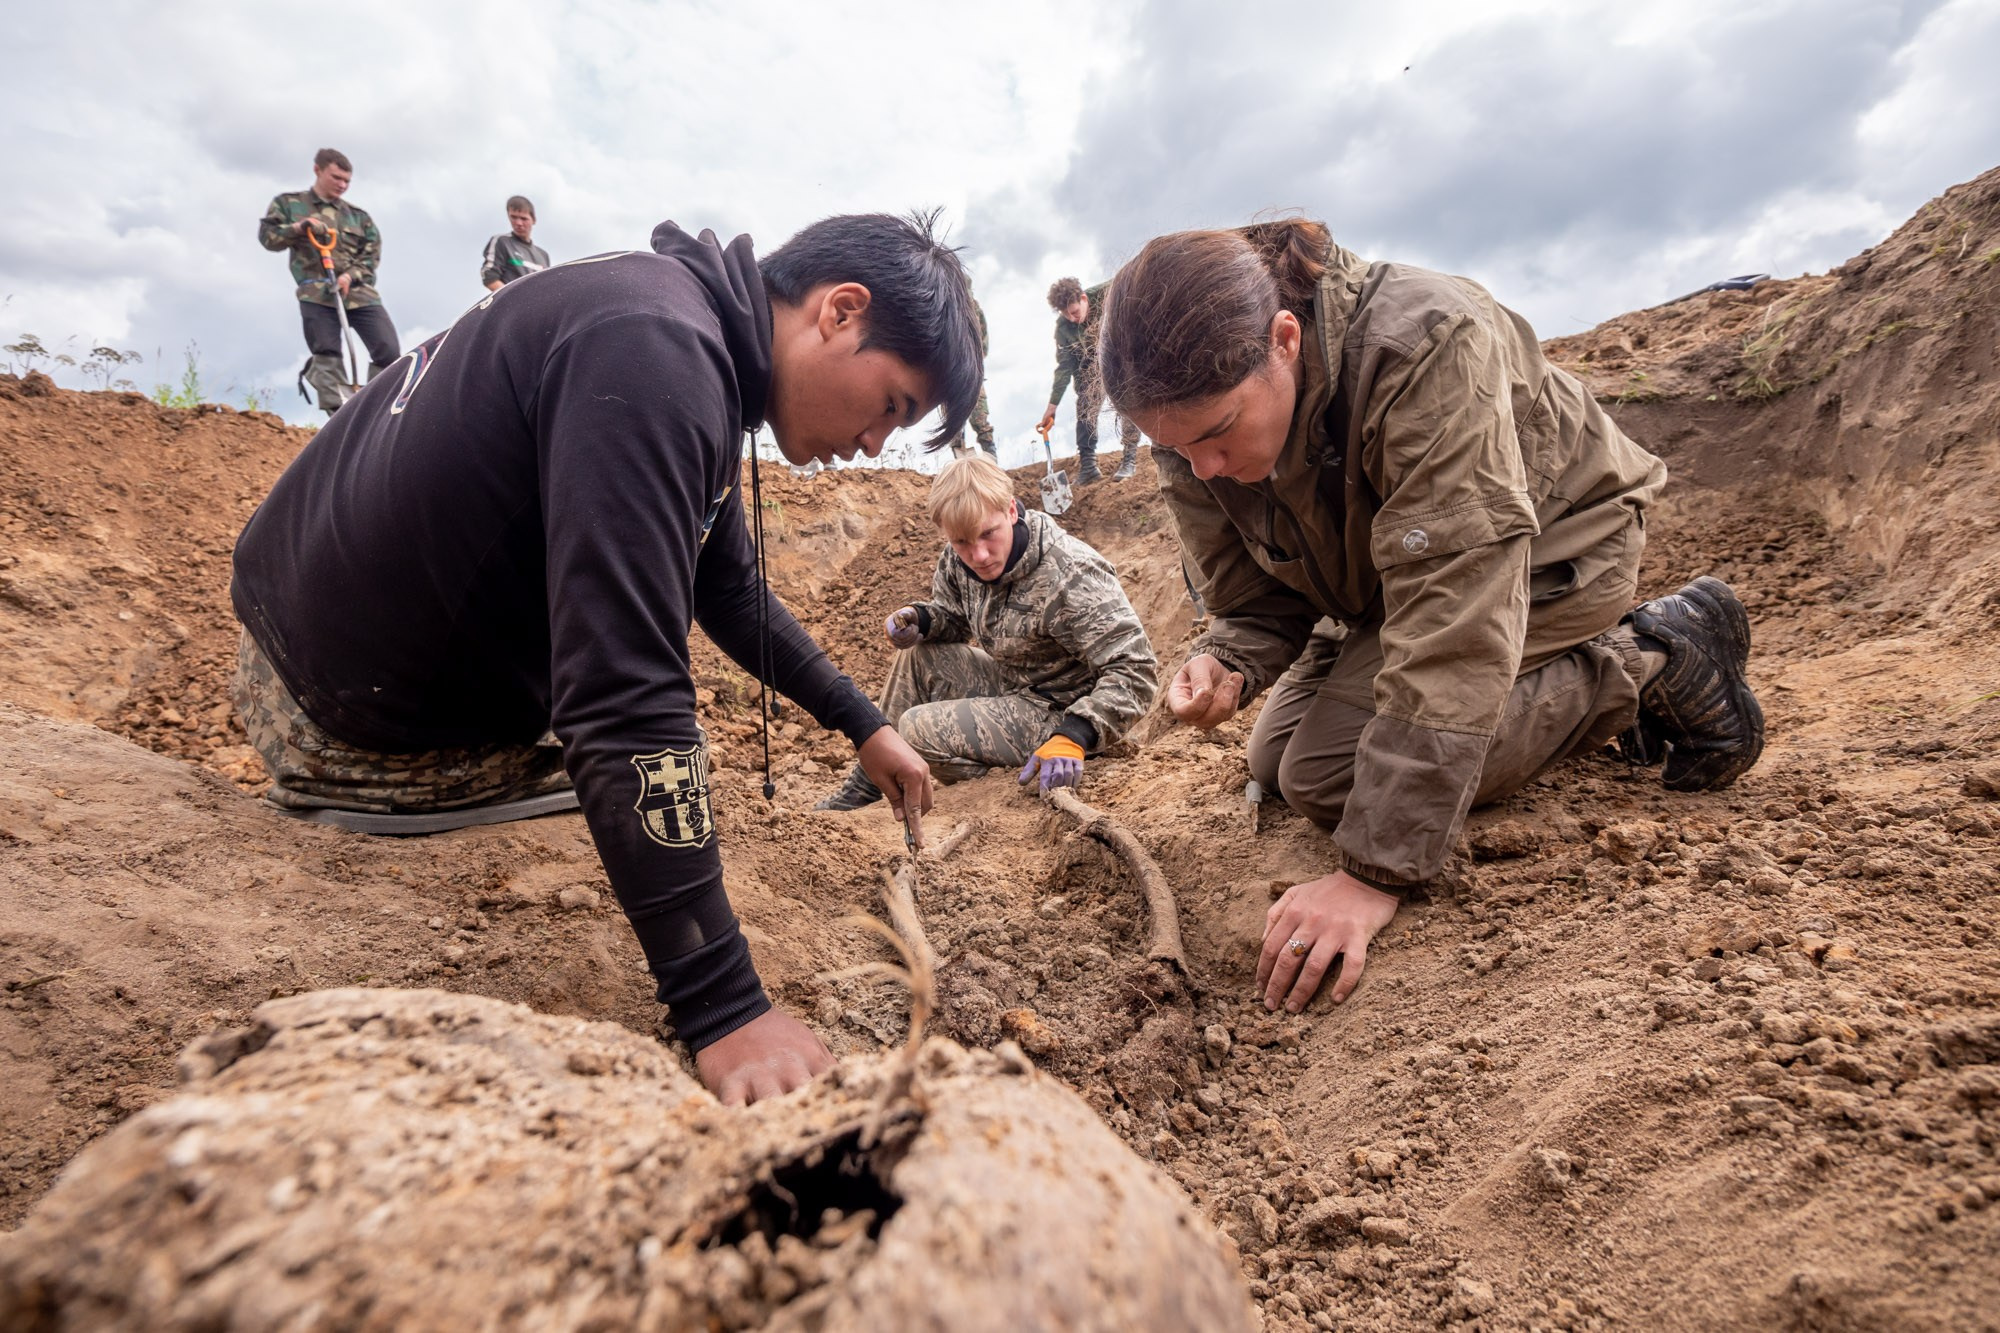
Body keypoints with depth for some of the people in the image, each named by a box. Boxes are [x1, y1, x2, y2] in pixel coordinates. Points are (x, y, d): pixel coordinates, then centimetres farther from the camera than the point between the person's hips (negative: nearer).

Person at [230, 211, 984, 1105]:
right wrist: (722, 1009, -36)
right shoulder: (654, 354, -31)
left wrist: (864, 725, 14)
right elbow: (623, 698, -38)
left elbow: (730, 590, 13)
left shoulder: (700, 348, 1)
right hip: (348, 723, -9)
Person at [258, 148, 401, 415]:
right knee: (327, 357, -13)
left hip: (360, 293, 2)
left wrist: (350, 276, -9)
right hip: (316, 294, -2)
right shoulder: (288, 203, 17)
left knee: (389, 354, -13)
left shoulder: (359, 216, 21)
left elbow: (372, 256, 10)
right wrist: (298, 228, -13)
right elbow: (267, 235, 6)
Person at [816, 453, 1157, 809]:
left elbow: (1135, 669, -31)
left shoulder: (1071, 578, -30)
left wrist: (1074, 737, -45)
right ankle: (866, 787, 13)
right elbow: (953, 616, 13)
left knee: (919, 729, -18)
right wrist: (917, 620, -13)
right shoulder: (959, 559, -7)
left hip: (1060, 710, -8)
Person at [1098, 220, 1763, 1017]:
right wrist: (1226, 665, -33)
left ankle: (1645, 666, -5)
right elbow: (1259, 598, -7)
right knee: (1276, 764, 8)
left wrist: (1376, 870, -42)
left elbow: (1452, 618, -41)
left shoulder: (1428, 349, -38)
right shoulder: (1192, 423, -17)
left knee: (1329, 772, -21)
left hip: (1551, 549, -7)